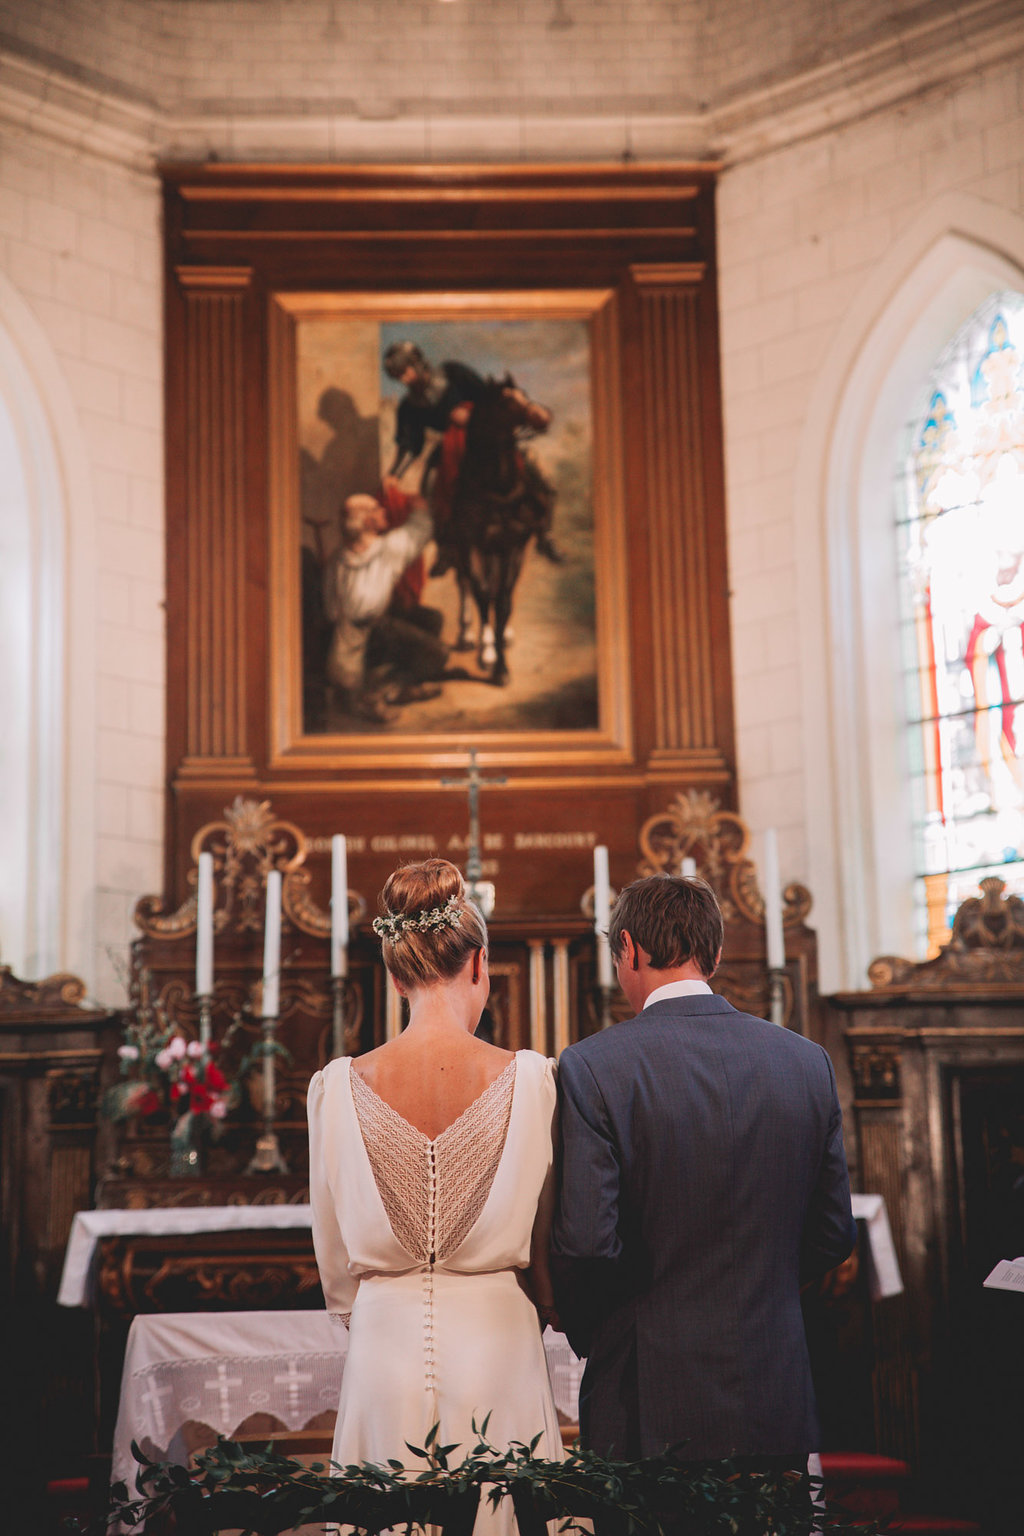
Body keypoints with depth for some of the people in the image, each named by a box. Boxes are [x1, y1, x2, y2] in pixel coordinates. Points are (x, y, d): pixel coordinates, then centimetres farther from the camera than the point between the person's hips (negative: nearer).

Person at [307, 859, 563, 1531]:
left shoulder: (338, 1086, -5)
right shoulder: (532, 1080, -9)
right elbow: (550, 1248, 1)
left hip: (385, 1348, 1)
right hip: (500, 1350, -1)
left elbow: (335, 1261, 5)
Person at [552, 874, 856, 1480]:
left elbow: (586, 1242, -15)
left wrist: (590, 1337, 4)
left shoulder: (593, 1066, -12)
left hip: (649, 1407, -4)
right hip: (777, 1404, 4)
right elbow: (834, 1233, 7)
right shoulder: (808, 1061, 1)